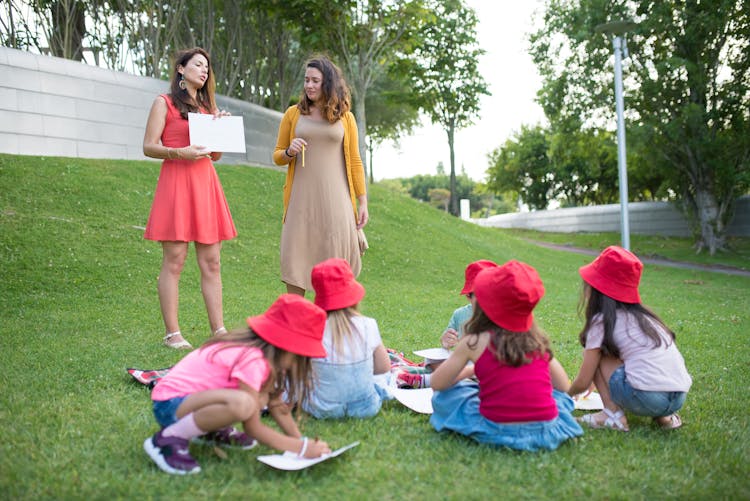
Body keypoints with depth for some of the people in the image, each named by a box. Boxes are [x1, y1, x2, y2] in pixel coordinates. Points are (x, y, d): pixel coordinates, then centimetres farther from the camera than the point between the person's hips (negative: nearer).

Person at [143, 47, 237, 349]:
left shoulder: (207, 106, 22)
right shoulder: (164, 103, 6)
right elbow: (149, 147, -2)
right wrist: (180, 152, -18)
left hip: (206, 182, 6)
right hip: (176, 181, -6)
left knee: (211, 262, 3)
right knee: (174, 261, -5)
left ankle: (219, 330, 6)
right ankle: (172, 333, 0)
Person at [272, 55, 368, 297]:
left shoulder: (345, 117, 9)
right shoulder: (293, 114, 9)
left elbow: (355, 161, 10)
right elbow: (277, 156, 15)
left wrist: (363, 202, 4)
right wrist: (289, 152, -9)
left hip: (335, 200, 0)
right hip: (302, 199, 0)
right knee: (295, 261, -2)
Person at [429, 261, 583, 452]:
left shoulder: (473, 342, -4)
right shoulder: (538, 339, 6)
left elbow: (437, 383, 4)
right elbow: (563, 386, 15)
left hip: (497, 432, -4)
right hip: (547, 433, 4)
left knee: (443, 395, 16)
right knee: (561, 396, 34)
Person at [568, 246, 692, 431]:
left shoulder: (602, 321, 1)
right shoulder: (642, 315, 21)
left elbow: (582, 383, 5)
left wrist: (567, 394, 28)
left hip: (646, 398, -7)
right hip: (679, 398, 7)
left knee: (595, 354, 10)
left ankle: (613, 415, 1)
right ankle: (663, 416, 15)